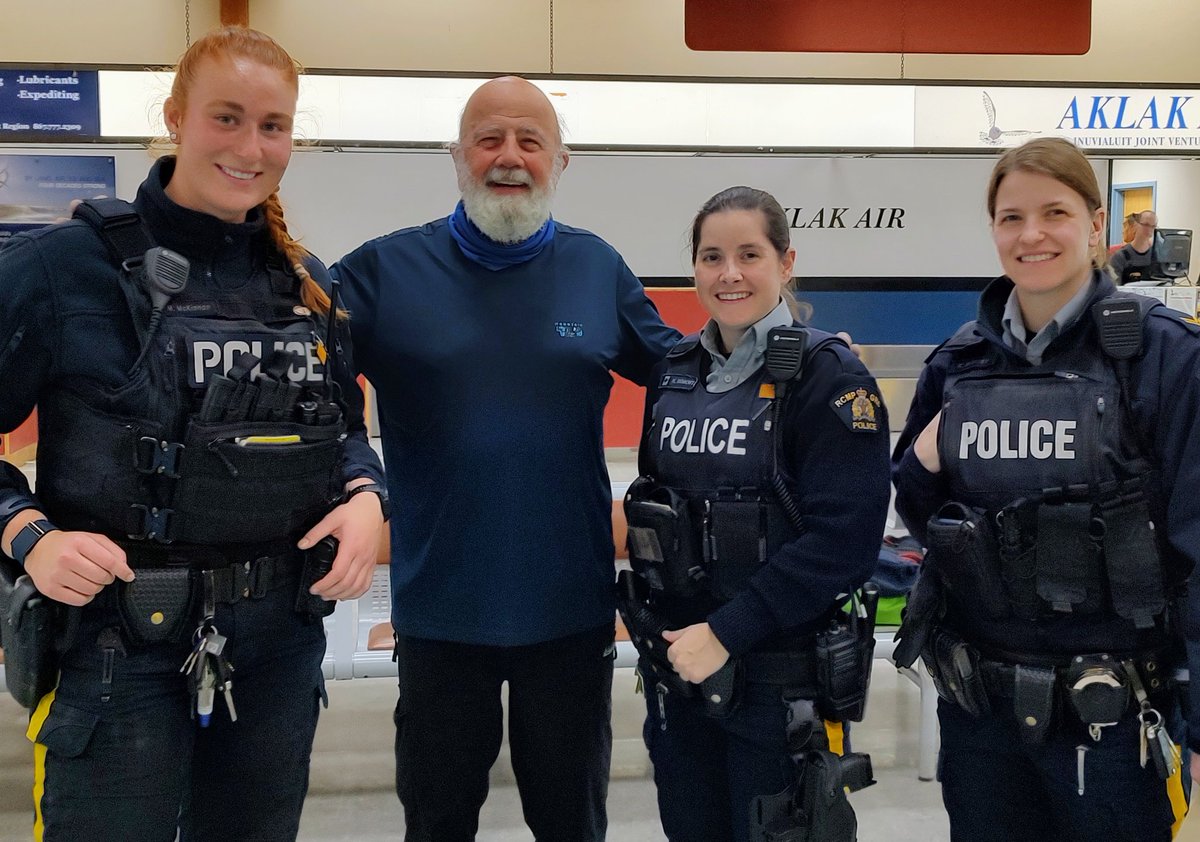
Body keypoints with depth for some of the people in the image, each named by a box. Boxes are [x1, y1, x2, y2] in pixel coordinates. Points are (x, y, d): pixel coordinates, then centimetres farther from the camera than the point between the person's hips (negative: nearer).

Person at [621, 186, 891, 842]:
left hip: (780, 681, -5)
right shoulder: (673, 372, 6)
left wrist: (727, 631, -20)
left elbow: (843, 537, -18)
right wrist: (656, 632, 6)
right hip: (677, 669, 5)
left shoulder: (828, 376, -11)